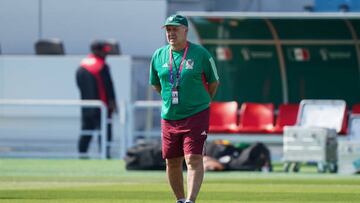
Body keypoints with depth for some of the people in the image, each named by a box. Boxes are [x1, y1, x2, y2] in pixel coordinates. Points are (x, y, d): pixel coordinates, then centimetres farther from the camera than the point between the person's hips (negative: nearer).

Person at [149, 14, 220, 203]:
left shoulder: (200, 54, -6)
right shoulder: (159, 56, 4)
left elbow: (213, 82, 6)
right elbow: (156, 84, 20)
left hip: (196, 116, -4)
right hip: (169, 117, 4)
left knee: (194, 159, -15)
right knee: (172, 162, 9)